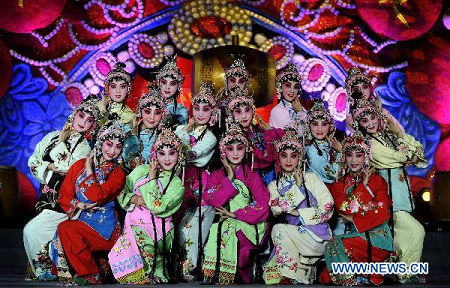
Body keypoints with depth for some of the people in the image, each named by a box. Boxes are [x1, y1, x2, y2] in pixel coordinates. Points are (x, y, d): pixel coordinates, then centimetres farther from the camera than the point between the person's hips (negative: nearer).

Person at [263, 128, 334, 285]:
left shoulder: (311, 178, 6)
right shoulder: (274, 185, 12)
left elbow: (328, 210, -4)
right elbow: (277, 209, -10)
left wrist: (297, 213, -10)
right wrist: (297, 184, -8)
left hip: (317, 236, -2)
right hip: (294, 234, 2)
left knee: (279, 229, -26)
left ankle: (290, 277, -15)